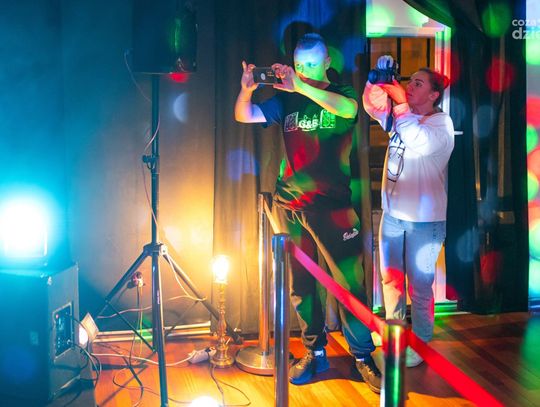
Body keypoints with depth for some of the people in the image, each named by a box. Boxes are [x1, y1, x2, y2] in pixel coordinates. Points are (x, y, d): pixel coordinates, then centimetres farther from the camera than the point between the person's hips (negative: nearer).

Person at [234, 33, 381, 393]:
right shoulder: (287, 100, 8)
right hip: (289, 205, 3)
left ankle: (363, 356, 10)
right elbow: (244, 116, 3)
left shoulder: (342, 96, 1)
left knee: (350, 281, -3)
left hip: (332, 204, -3)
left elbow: (348, 109, -23)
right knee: (300, 284, 9)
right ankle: (315, 352, 22)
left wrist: (300, 85, -31)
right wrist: (246, 90, -18)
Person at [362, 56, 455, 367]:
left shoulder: (441, 122, -10)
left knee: (419, 285, 4)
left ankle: (421, 344, 19)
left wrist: (400, 102, -25)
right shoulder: (400, 117, 9)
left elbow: (419, 141, -28)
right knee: (391, 280, 14)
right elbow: (372, 104, 3)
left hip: (425, 219, -6)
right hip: (393, 214, 7)